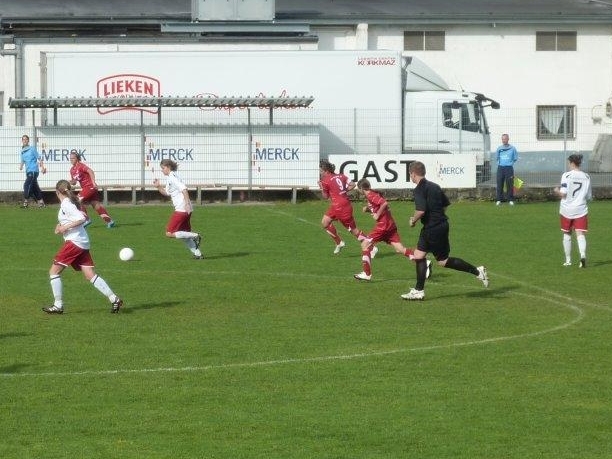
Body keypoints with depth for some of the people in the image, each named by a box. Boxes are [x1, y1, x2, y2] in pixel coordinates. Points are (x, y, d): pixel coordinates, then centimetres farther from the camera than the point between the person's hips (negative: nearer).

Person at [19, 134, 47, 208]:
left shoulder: (32, 148, -4)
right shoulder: (23, 151, 14)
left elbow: (39, 158, -4)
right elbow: (23, 160, 19)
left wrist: (42, 167, -10)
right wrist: (21, 166, -4)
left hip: (34, 170, -7)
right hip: (28, 171, 7)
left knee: (27, 185, -16)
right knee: (35, 187, 9)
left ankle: (25, 202, -14)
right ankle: (41, 202, 16)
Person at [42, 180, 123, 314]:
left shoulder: (66, 204, -10)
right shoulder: (71, 201, 17)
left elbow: (81, 218, -21)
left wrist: (65, 227, -17)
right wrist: (62, 225, 11)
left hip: (74, 241, -9)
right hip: (83, 242, 9)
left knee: (54, 271, -1)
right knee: (91, 275, 5)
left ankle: (58, 305, -1)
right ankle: (114, 299, -3)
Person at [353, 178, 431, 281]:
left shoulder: (371, 195, -11)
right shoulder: (373, 194, 18)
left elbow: (385, 203, -25)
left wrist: (377, 215, -15)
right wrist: (367, 209, 11)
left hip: (383, 225, -9)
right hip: (390, 224, 9)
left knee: (365, 244, -1)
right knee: (400, 249, 2)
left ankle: (367, 274, -1)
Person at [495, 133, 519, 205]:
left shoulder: (512, 148, 2)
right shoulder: (499, 148, 9)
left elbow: (515, 159, 8)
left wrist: (510, 163, 5)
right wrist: (499, 162, 9)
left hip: (509, 168, -2)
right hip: (500, 168, 2)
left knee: (509, 185, -2)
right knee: (499, 184, 0)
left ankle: (510, 200, 4)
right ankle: (499, 199, 5)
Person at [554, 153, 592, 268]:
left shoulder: (566, 175, -8)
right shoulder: (586, 177, 4)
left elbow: (563, 194, -13)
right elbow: (589, 197, 8)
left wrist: (557, 191, 7)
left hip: (566, 210, -2)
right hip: (581, 210, 2)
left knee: (567, 234, 14)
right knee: (580, 234, -3)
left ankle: (568, 260, 18)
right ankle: (583, 255, -28)